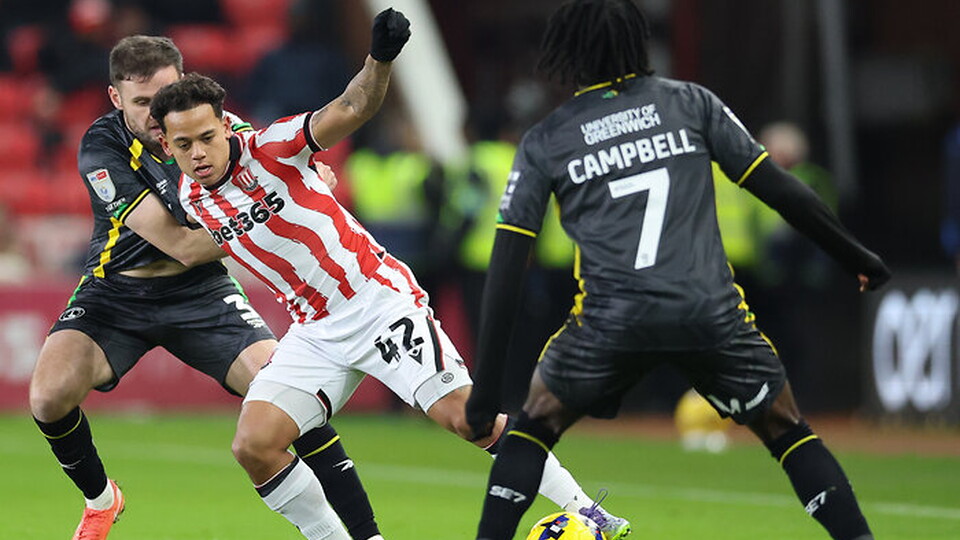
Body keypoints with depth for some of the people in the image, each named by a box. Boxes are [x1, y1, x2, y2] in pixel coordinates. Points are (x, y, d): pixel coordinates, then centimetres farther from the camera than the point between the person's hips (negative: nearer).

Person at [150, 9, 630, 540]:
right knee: (253, 446, -12)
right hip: (315, 330, 5)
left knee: (464, 415, -15)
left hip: (380, 300, -5)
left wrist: (380, 59, -44)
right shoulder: (191, 200, 1)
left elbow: (351, 109, -28)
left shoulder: (268, 148, -14)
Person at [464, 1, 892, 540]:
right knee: (787, 430, 19)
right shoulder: (691, 102, 10)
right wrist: (858, 257, 19)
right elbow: (780, 188, 8)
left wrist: (487, 387, 8)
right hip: (712, 312, 0)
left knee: (534, 428, 23)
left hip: (611, 322, 0)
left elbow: (507, 267, 6)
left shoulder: (544, 141, 10)